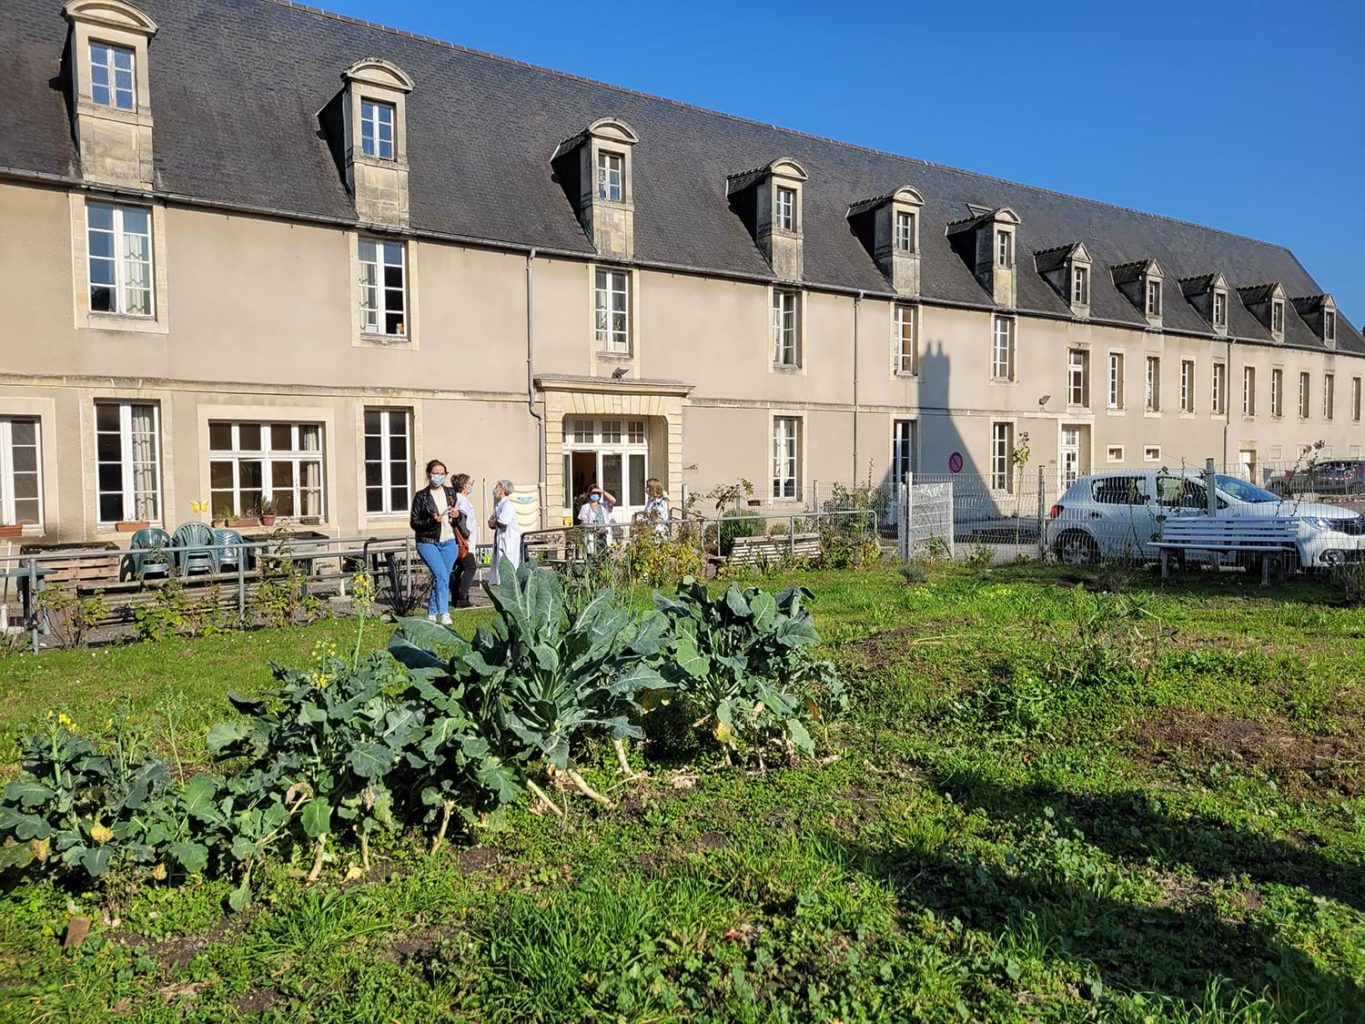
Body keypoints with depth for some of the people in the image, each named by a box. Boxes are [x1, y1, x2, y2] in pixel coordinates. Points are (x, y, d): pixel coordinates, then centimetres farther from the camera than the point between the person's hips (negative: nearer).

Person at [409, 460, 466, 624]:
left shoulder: (451, 492, 10)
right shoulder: (421, 496, -2)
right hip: (428, 543, -4)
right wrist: (431, 521, -19)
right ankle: (443, 613, -16)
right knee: (441, 575, -19)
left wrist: (458, 515, -4)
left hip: (449, 542, 4)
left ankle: (432, 614, 18)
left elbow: (459, 517, 19)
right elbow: (414, 523, -3)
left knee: (440, 577, 5)